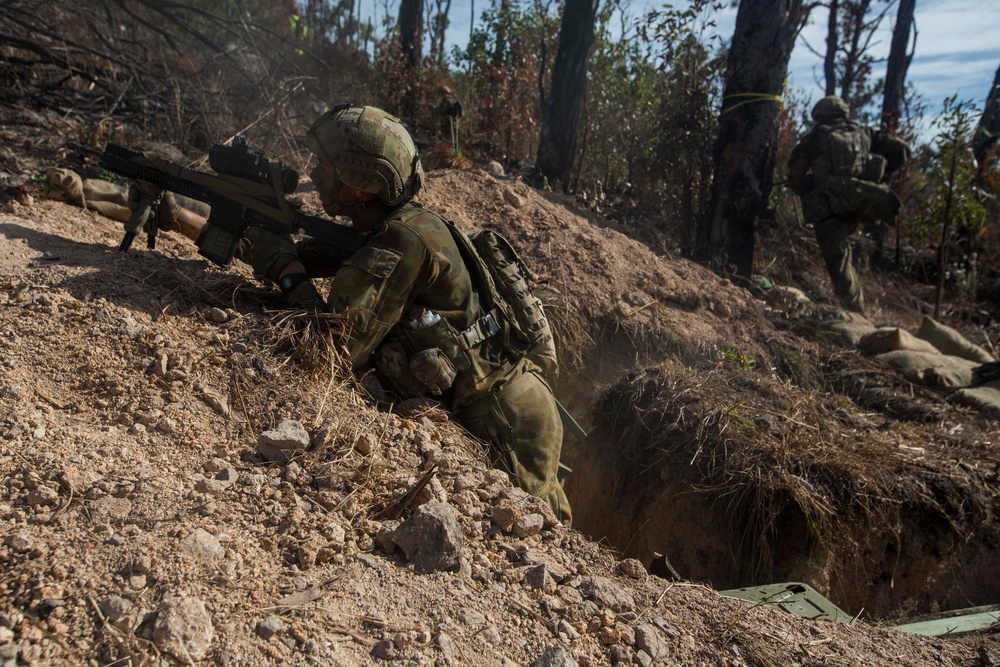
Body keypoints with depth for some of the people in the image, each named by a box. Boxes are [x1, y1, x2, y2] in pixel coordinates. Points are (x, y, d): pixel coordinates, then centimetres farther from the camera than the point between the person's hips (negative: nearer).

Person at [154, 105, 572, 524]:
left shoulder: (404, 242, -25)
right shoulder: (382, 232, 4)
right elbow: (302, 255, 11)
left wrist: (286, 270, -15)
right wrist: (182, 218, 10)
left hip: (504, 423, -9)